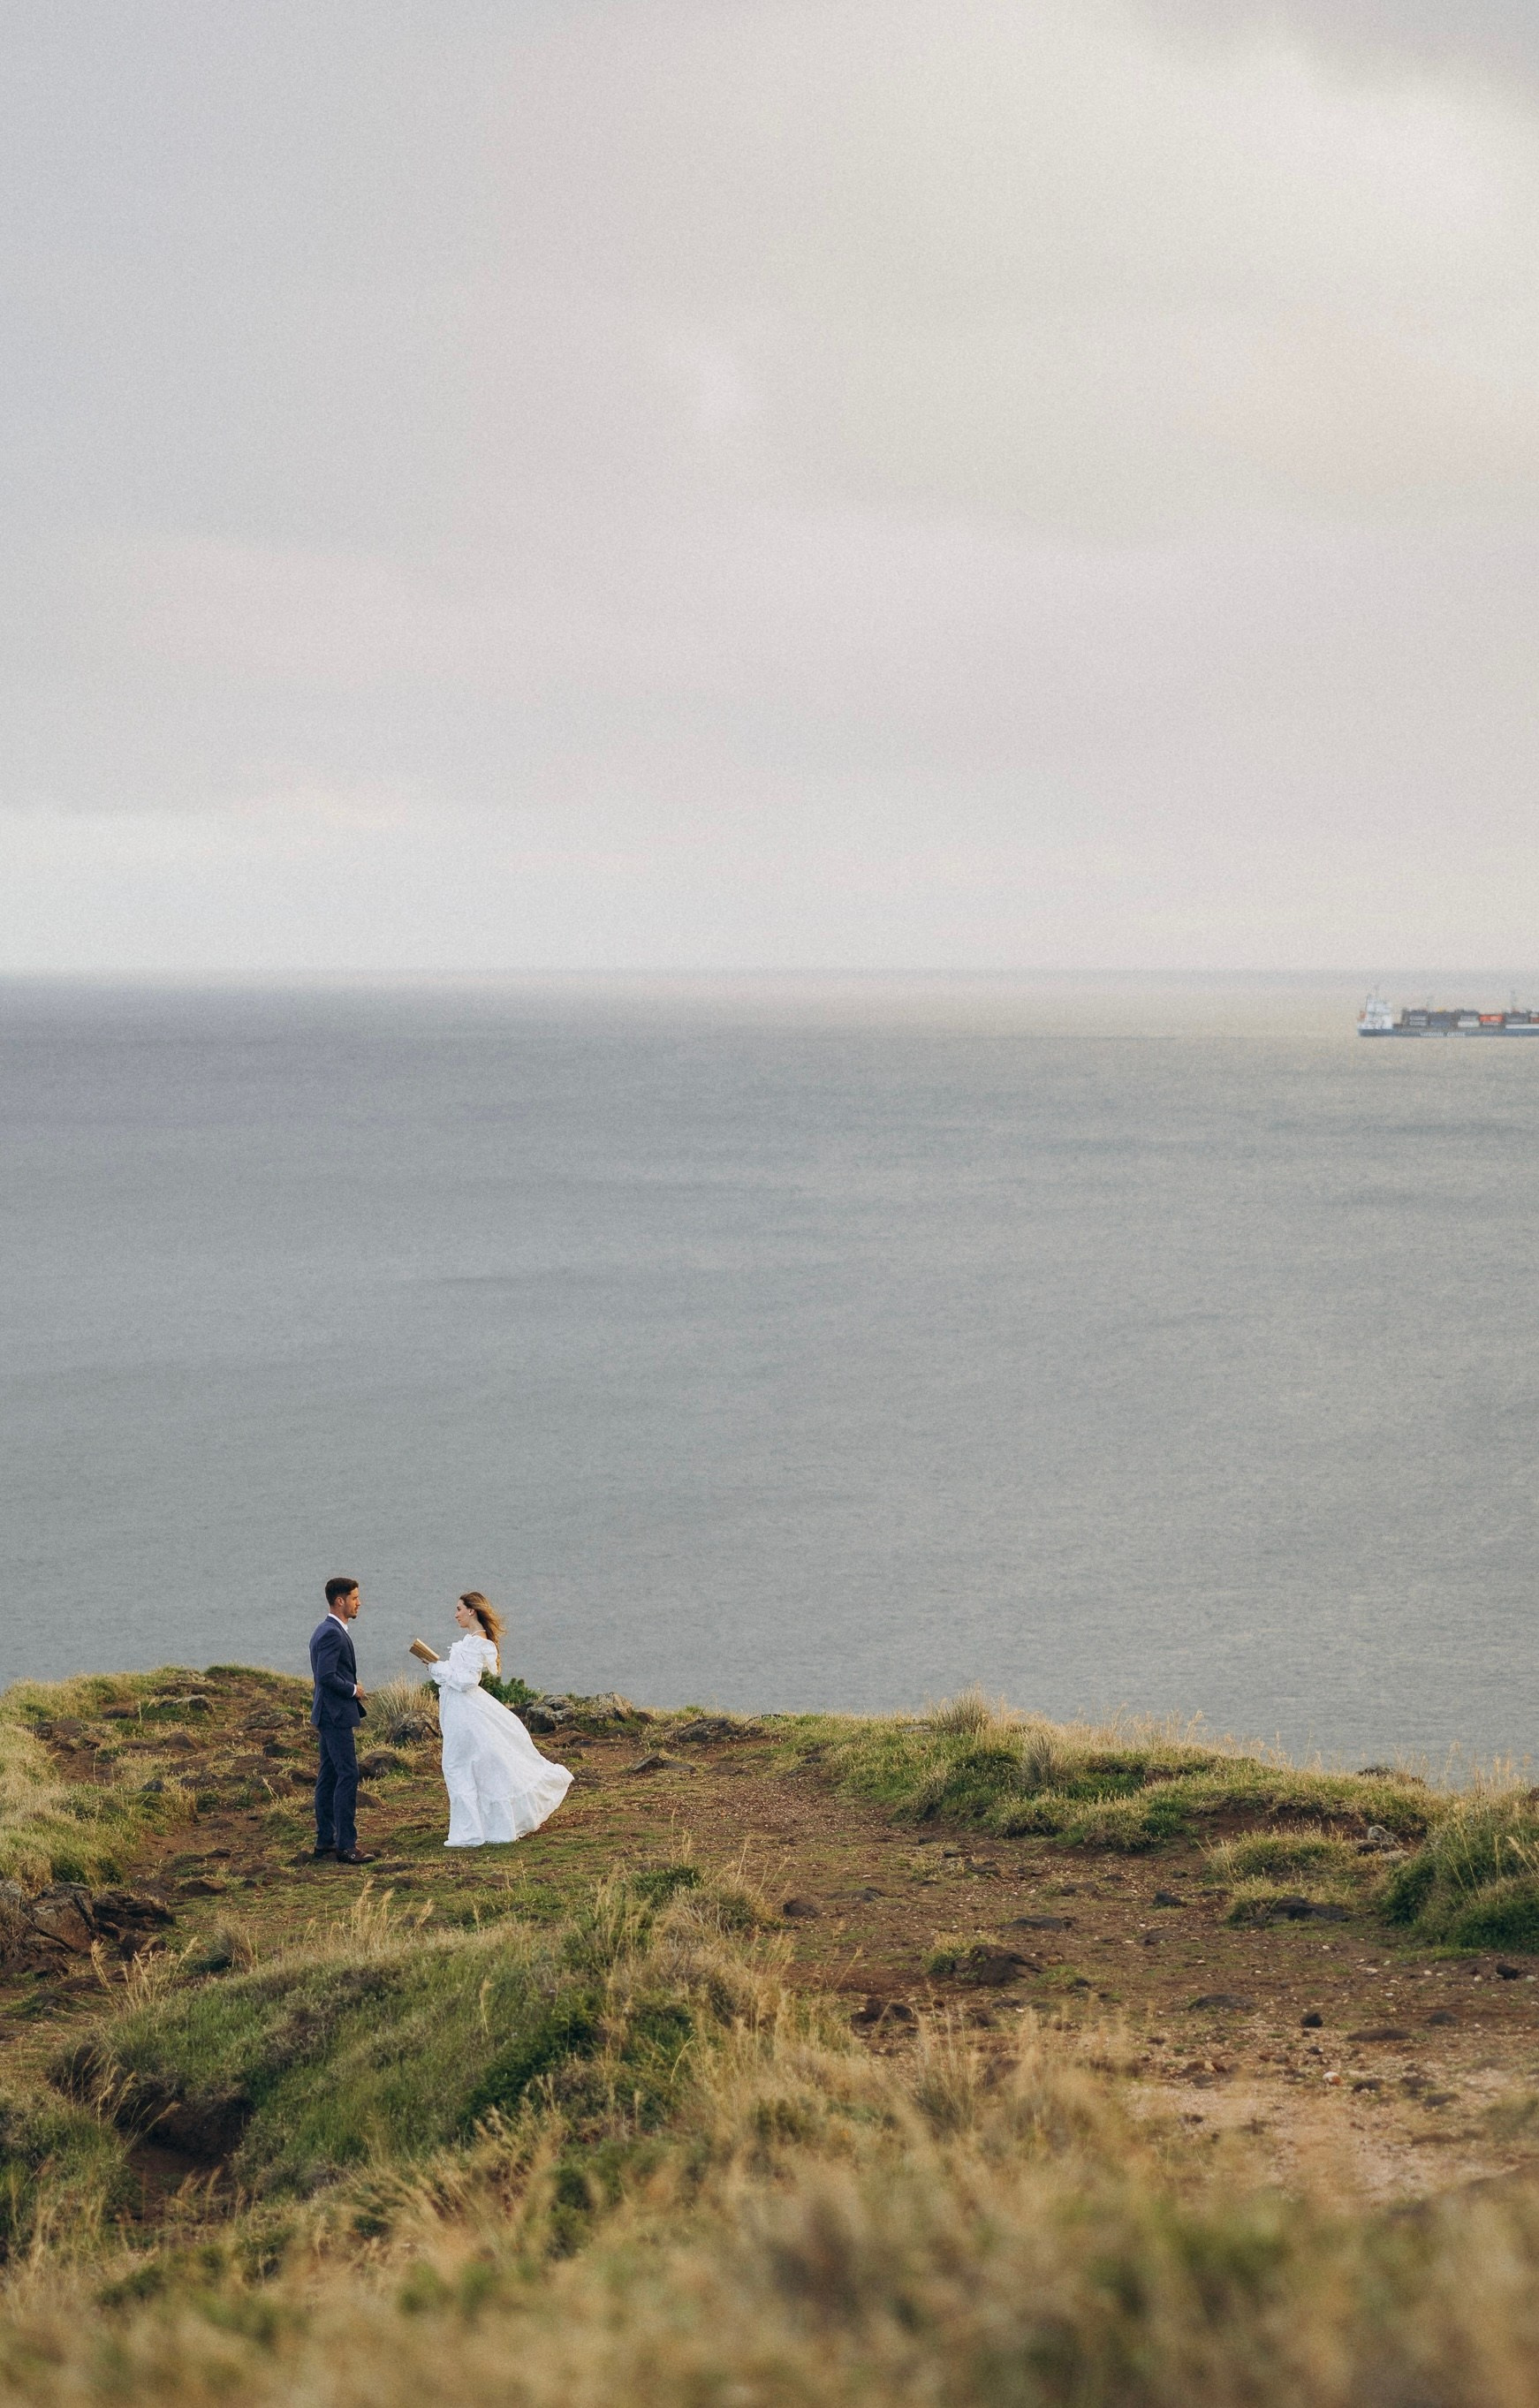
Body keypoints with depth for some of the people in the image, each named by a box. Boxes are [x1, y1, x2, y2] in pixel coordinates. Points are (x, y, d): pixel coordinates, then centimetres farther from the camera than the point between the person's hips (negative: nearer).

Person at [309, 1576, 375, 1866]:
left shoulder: (326, 1631, 16)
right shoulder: (332, 1634, -18)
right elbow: (327, 1676, -25)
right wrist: (354, 1690, -12)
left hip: (328, 1715, 11)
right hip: (337, 1715, -11)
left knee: (328, 1777, 13)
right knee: (348, 1776, -11)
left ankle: (325, 1841, 17)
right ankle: (346, 1846, -13)